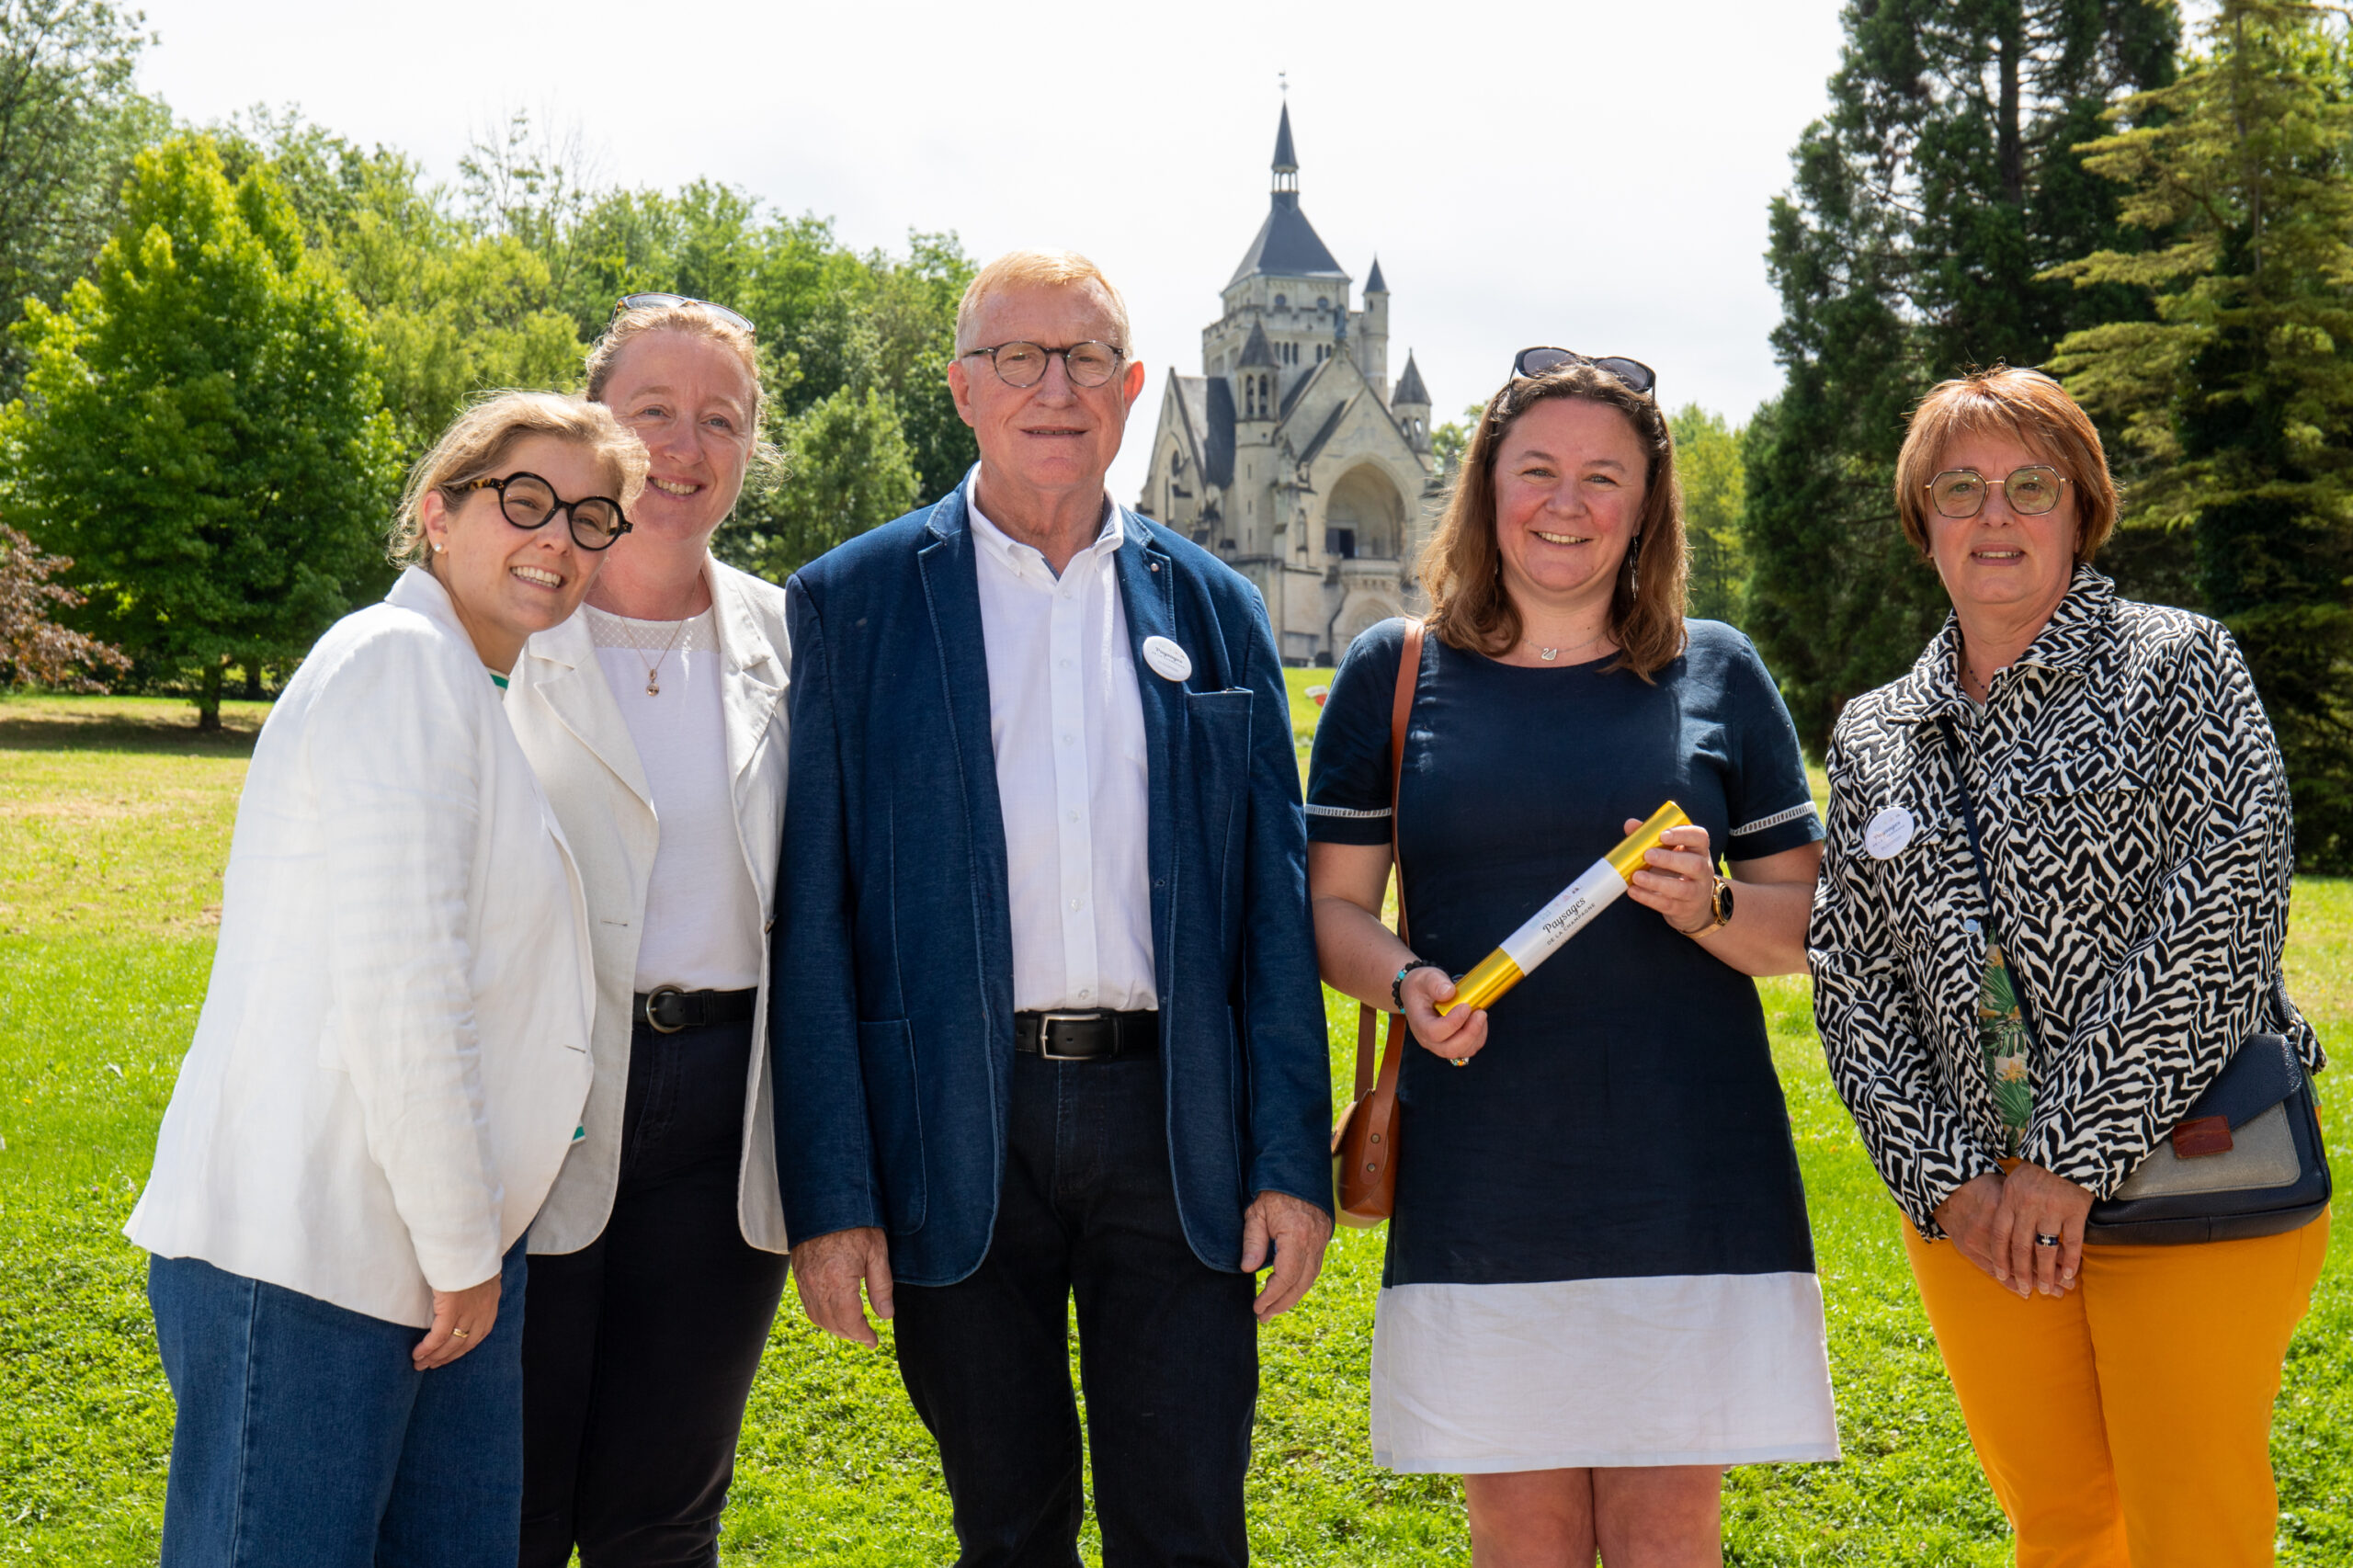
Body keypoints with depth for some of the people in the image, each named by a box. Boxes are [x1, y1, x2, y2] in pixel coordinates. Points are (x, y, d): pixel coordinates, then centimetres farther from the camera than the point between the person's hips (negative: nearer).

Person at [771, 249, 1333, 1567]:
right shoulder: (852, 604, 1)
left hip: (1173, 1123, 1)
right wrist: (828, 1195, -7)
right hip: (957, 1132, -1)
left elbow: (1277, 900, 8)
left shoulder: (1213, 608, 8)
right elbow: (813, 915, -2)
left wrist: (1294, 1160, 1)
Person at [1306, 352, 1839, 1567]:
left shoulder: (1716, 673, 8)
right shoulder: (1395, 672, 7)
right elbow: (1334, 906, 8)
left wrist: (1710, 909, -11)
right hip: (1481, 1179, 0)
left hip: (1688, 1181, 0)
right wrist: (1409, 982, -12)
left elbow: (1809, 922, 10)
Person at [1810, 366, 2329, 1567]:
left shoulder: (2178, 667, -2)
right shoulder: (1874, 737, 11)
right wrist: (1945, 1181, -6)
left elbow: (2229, 910, -13)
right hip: (1972, 1214, 4)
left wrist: (2073, 1157, -17)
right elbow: (1850, 976, 7)